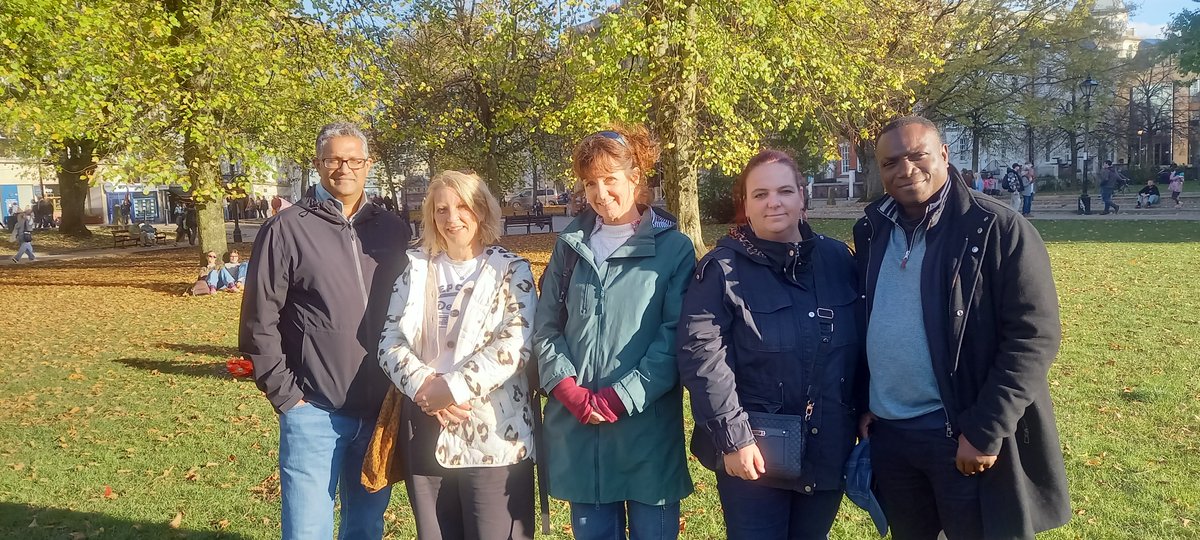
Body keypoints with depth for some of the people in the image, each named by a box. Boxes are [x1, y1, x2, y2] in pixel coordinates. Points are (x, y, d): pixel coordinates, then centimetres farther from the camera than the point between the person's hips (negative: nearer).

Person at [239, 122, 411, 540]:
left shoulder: (392, 231, 7)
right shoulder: (287, 230, -5)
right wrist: (285, 394, -7)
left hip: (379, 411, 4)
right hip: (314, 412, -3)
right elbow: (258, 324, -5)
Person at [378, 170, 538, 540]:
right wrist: (424, 387, -13)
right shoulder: (416, 268, 10)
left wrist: (451, 388, -17)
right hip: (425, 436, 4)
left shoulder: (511, 269, -1)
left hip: (493, 437, -3)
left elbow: (515, 346, -11)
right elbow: (390, 341, 4)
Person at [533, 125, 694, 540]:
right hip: (578, 429, 3)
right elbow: (546, 327, 7)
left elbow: (675, 337, -7)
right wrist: (569, 390, -8)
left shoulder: (674, 248, -1)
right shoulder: (569, 246, 10)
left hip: (647, 427, -3)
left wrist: (620, 398, -14)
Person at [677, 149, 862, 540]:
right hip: (754, 451, -4)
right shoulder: (723, 269, -8)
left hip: (829, 448, 4)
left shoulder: (837, 259, 4)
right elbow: (702, 357, -15)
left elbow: (861, 344, 10)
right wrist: (732, 437, -18)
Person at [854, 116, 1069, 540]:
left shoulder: (999, 231, -13)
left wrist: (985, 431, -19)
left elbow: (1033, 338, -16)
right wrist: (862, 402, 8)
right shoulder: (872, 232, 5)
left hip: (965, 435, -5)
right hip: (887, 432, 6)